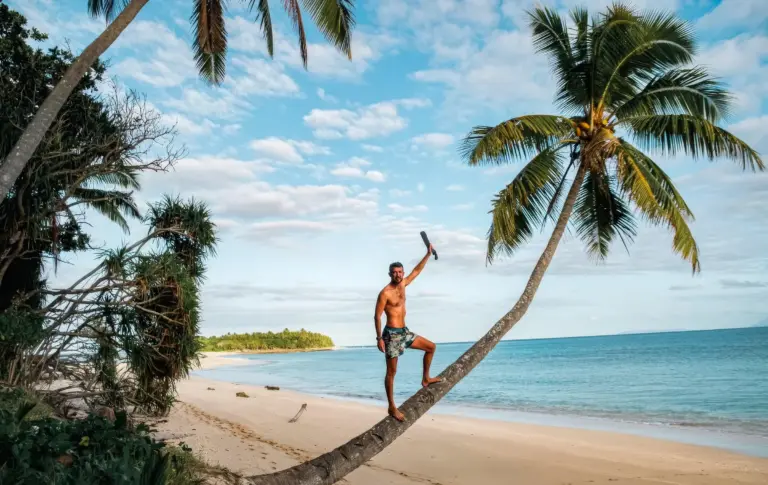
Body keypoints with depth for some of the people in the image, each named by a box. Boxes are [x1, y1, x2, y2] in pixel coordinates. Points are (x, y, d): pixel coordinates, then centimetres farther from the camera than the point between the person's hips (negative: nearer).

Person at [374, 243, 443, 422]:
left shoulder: (402, 284, 7)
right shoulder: (385, 293, -15)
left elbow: (417, 270, 17)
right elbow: (377, 316, -15)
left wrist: (428, 254, 13)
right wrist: (379, 338, -20)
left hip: (404, 332, 8)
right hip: (392, 334, -8)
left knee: (431, 347, 16)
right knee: (392, 372, -2)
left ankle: (426, 378, 28)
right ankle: (392, 407, 6)